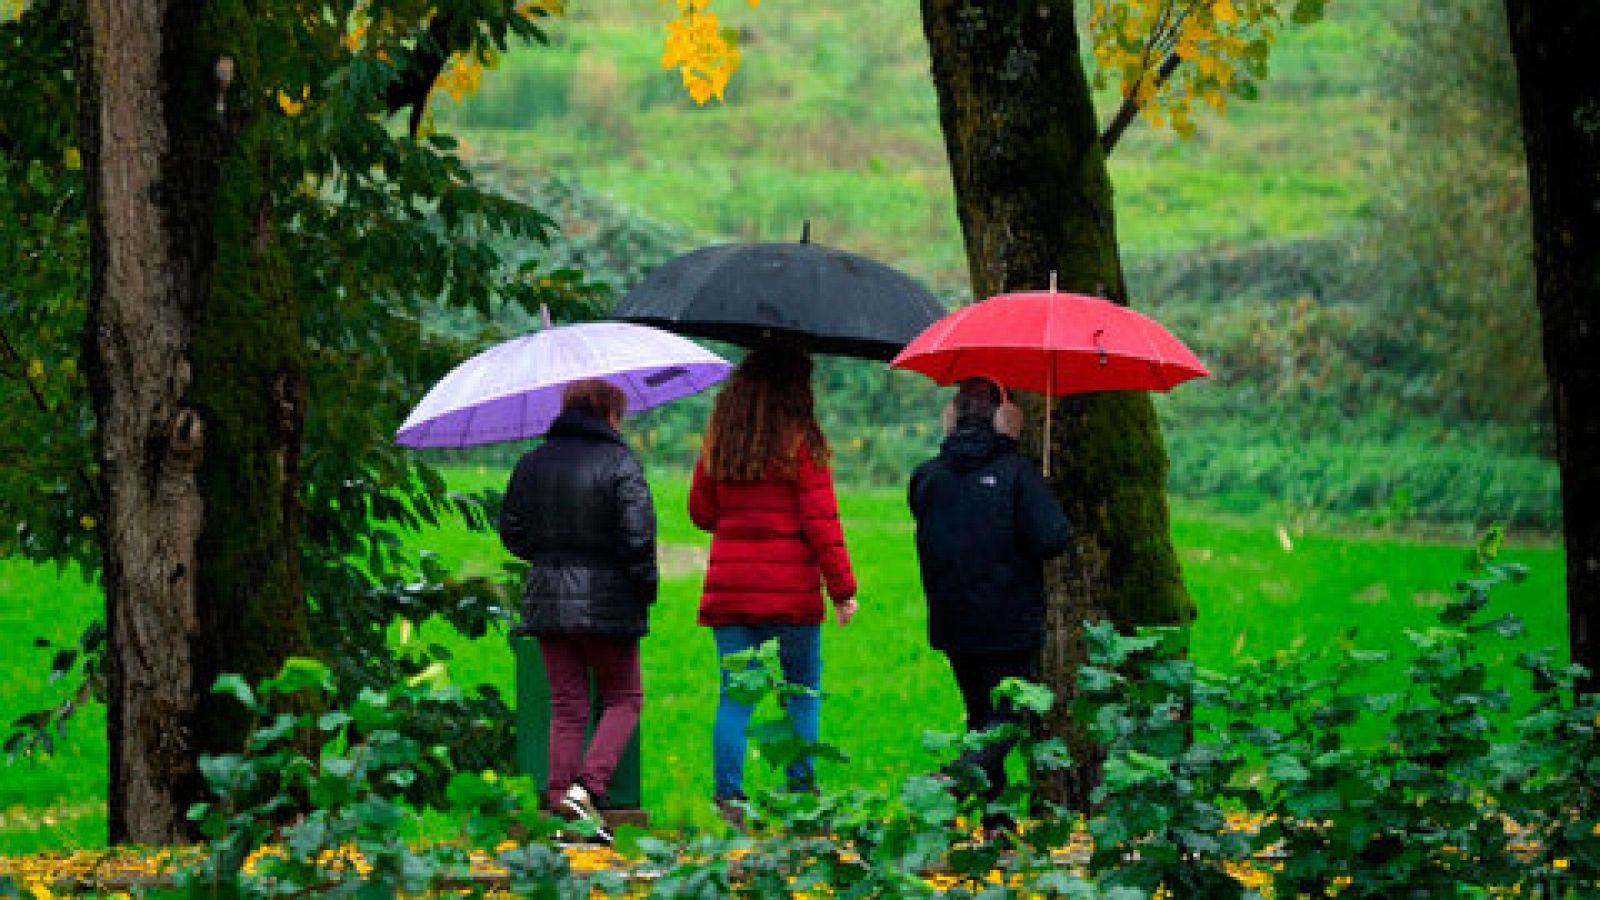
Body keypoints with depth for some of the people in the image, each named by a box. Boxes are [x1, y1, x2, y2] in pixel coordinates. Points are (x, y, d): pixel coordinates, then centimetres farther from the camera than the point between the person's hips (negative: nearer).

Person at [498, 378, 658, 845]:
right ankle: (586, 788, -11)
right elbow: (638, 535, -15)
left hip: (548, 600, 5)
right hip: (608, 601, -5)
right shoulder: (620, 463, -9)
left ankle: (561, 803, 3)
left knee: (566, 707, 10)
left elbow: (511, 531, 12)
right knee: (623, 700, 8)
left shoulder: (532, 463, 8)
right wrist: (646, 587, -1)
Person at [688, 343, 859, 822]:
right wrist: (843, 589, -5)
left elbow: (701, 511, 15)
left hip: (727, 585, 4)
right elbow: (820, 522, -9)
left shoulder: (718, 441, 7)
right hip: (790, 588, -4)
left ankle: (728, 792, -3)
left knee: (734, 694, 6)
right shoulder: (802, 442, -7)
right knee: (803, 692, 7)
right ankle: (801, 791, 4)